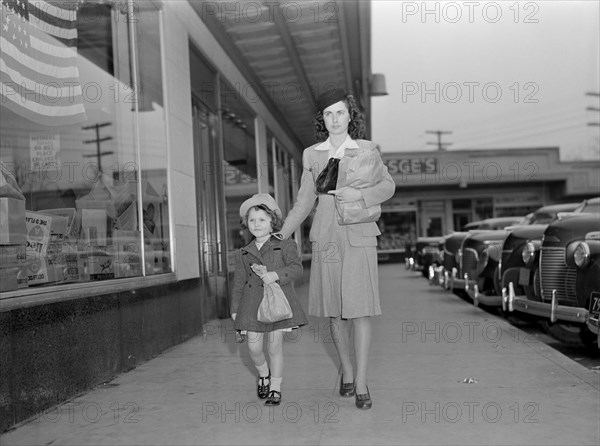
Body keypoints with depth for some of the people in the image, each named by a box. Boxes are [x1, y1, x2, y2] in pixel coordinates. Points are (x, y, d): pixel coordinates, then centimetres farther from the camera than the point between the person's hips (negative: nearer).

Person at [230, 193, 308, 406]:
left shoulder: (285, 246, 2)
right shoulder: (244, 253, 11)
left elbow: (296, 267, -10)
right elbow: (238, 282, 13)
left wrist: (277, 274, -26)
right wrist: (234, 309, 10)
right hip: (252, 303, 3)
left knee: (275, 346, 0)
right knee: (254, 346, -2)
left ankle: (275, 388, 18)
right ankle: (263, 374, 30)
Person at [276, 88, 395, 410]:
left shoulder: (367, 150, 4)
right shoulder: (311, 155, 9)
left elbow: (388, 186, 6)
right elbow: (304, 202, 12)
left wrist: (360, 194, -12)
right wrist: (283, 233, 4)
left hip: (359, 238, -2)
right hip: (326, 238, 2)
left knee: (359, 309, -7)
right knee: (335, 311, 6)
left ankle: (361, 384, -2)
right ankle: (346, 372, 23)